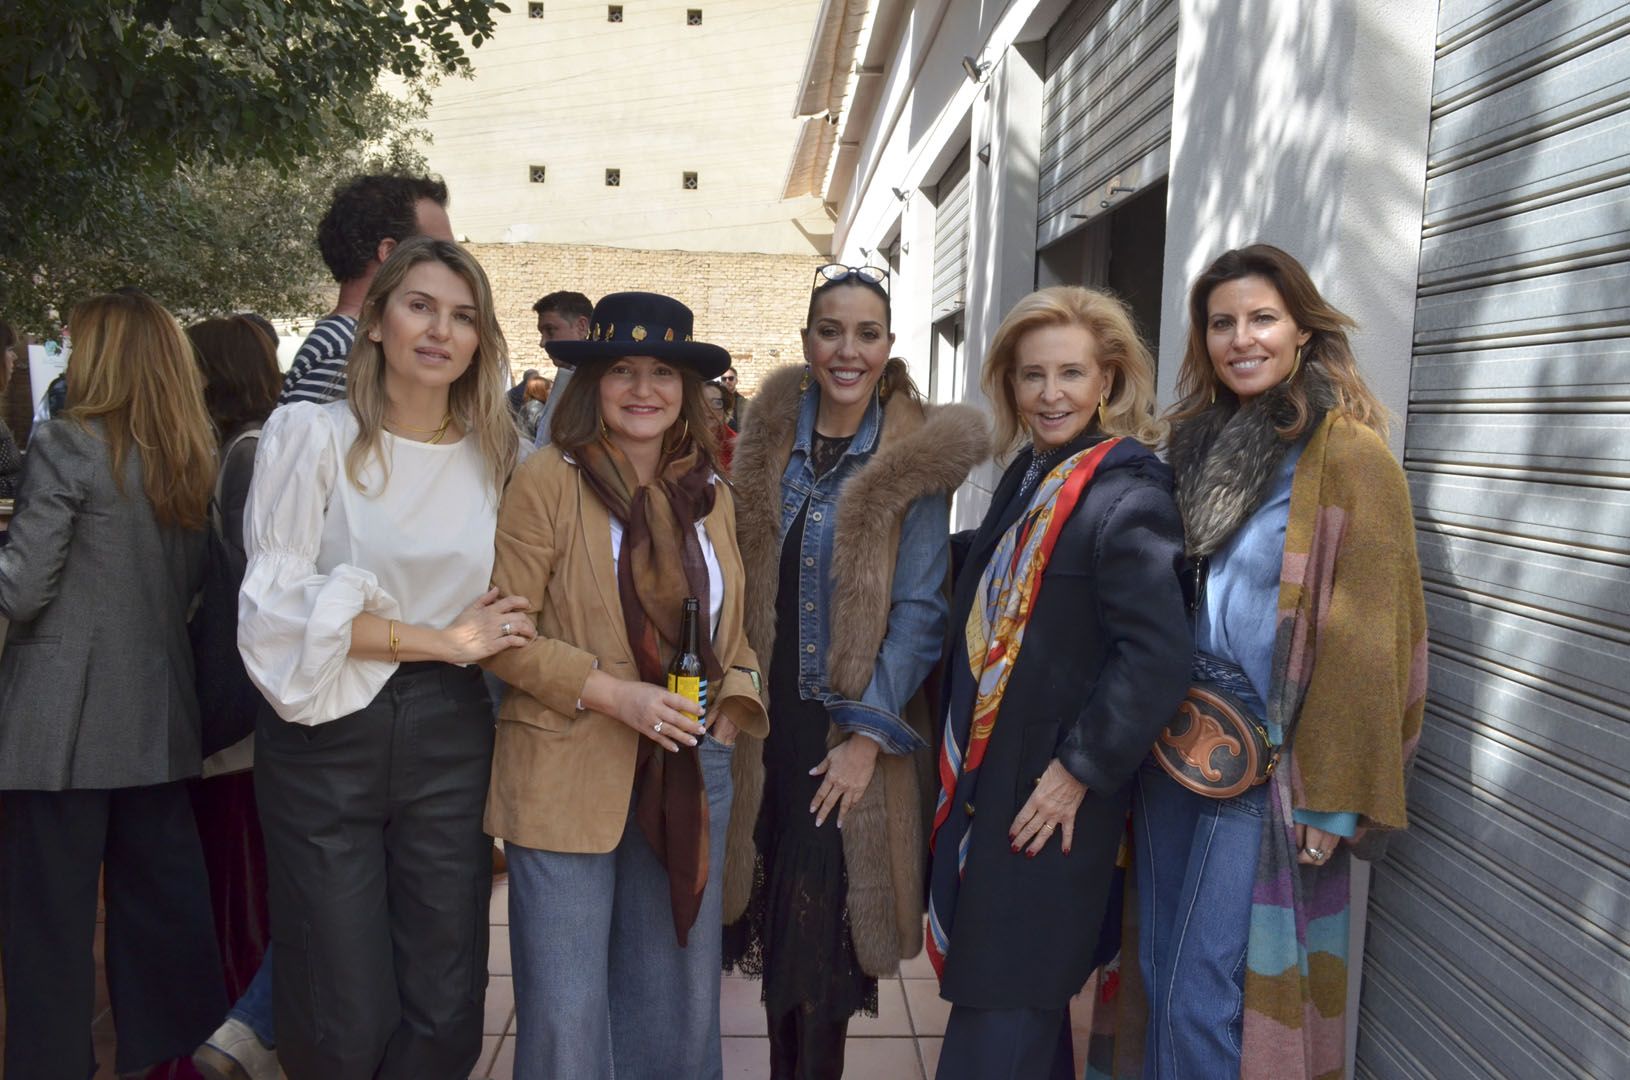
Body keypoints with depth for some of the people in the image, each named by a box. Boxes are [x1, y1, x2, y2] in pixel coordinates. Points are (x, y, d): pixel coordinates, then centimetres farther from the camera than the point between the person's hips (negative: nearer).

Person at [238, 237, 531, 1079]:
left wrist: (486, 638, -1)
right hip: (326, 739, -3)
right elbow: (279, 605, -13)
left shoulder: (493, 453, 7)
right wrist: (443, 640, -13)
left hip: (448, 735, 3)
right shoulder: (311, 435, -5)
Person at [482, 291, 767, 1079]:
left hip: (689, 774, 5)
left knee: (677, 1001, 17)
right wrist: (611, 693, -19)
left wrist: (734, 697, -1)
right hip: (569, 775, -4)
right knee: (566, 1012, 7)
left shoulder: (711, 494, 8)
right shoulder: (548, 480, -8)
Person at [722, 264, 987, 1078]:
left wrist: (868, 735, -14)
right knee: (777, 913, 13)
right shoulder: (768, 443, 6)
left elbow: (919, 611, -9)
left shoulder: (916, 460, -7)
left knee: (825, 927, 3)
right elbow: (742, 581, 11)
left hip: (853, 735, -4)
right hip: (769, 720, 4)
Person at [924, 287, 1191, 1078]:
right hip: (986, 777, 8)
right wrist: (961, 757, 15)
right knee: (989, 976, 21)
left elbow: (1157, 659, -25)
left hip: (1052, 803, -8)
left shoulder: (1127, 500, -19)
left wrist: (1081, 771, -18)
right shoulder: (1026, 477, 8)